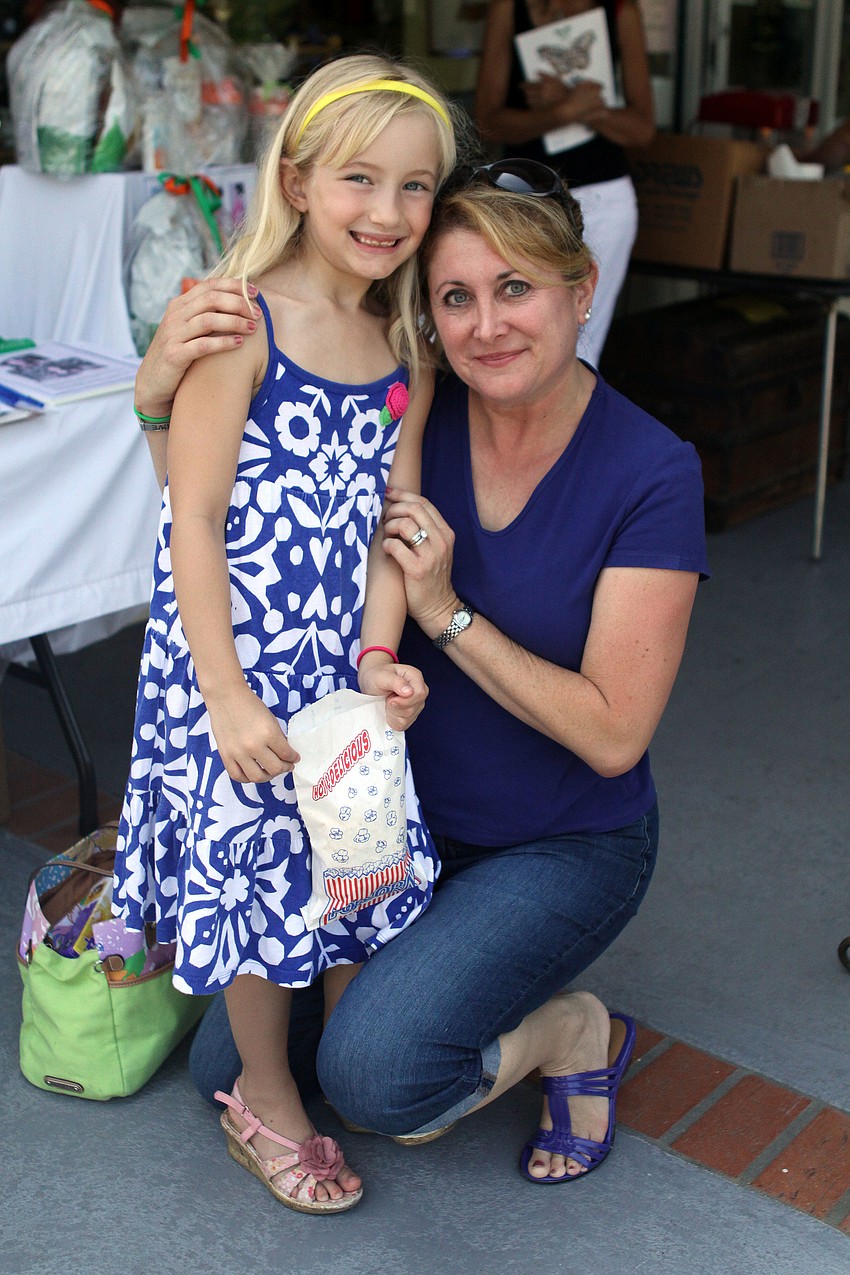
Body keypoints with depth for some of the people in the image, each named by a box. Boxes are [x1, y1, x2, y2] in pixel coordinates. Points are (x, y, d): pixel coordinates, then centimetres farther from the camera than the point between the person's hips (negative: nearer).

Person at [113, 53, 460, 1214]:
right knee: (257, 869, 6)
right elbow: (195, 518, -17)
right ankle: (263, 1102, 30)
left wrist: (380, 658, -11)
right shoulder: (241, 326, -15)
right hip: (235, 657, -6)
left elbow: (389, 523, 2)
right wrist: (228, 696, -19)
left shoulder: (406, 353, 4)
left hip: (345, 658, 6)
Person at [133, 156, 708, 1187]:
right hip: (412, 811, 5)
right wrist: (162, 397, -24)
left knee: (373, 1075, -24)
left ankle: (577, 1033, 4)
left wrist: (449, 612, -24)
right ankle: (442, 970, 22)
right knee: (230, 1063, 2)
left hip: (568, 846, -4)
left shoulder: (652, 473, -19)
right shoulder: (415, 420, -10)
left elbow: (614, 733, -20)